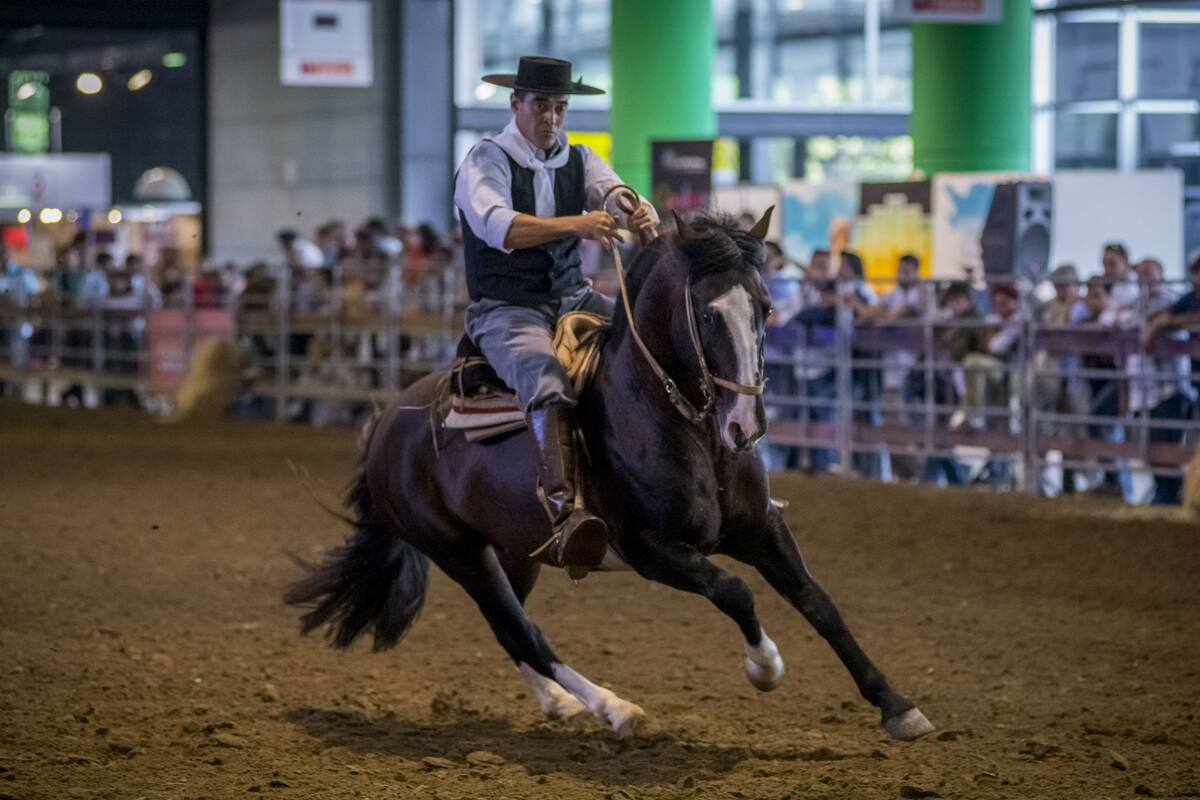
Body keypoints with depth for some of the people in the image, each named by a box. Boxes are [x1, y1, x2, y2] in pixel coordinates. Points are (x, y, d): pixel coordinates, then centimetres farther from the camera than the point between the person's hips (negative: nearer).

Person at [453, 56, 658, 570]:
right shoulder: (486, 161, -7)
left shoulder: (579, 160, 12)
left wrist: (643, 216, -30)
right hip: (505, 309, -7)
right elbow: (497, 227, -25)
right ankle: (563, 513, -52)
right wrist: (577, 225, -38)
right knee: (545, 375, -35)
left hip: (573, 297, 7)